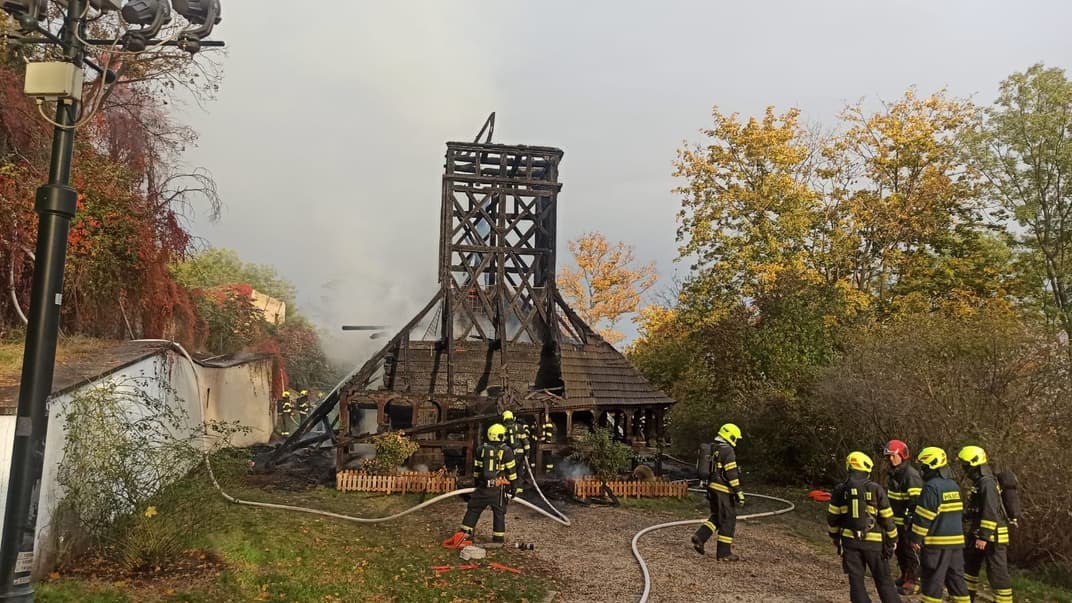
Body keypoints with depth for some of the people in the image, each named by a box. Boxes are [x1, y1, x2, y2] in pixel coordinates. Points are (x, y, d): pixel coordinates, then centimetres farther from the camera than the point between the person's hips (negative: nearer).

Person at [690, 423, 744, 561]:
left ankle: (699, 537, 4)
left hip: (712, 488, 9)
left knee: (716, 517, 18)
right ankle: (724, 553, 4)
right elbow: (732, 474, -20)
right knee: (728, 520, 0)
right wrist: (739, 493, -19)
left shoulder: (713, 449, 14)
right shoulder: (727, 450, -15)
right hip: (723, 490, -9)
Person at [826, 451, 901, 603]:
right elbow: (887, 518, -4)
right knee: (883, 580, 11)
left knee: (856, 580, 9)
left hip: (849, 540, 1)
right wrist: (893, 539, 9)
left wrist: (835, 536, 16)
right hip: (874, 541, -1)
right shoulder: (876, 489, -8)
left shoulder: (840, 490, -3)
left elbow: (832, 517, 2)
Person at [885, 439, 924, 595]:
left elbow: (915, 502, -21)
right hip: (896, 521, 9)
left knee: (911, 551, -1)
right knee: (899, 550, 19)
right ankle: (905, 576, 33)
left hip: (907, 522, -9)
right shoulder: (894, 474, 12)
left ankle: (914, 582, 8)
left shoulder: (911, 475, -18)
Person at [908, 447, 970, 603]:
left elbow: (923, 517, -17)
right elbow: (959, 512, 20)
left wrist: (915, 538, -9)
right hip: (956, 541, 8)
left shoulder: (932, 487, -16)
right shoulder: (953, 485, 11)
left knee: (932, 581, 0)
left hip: (937, 543, -8)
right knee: (956, 578, 15)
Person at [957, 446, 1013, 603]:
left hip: (992, 537, -11)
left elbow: (991, 513, -24)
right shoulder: (979, 482, 12)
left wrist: (984, 537, -23)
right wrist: (977, 535, 25)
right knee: (969, 565, 19)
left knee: (997, 573, -3)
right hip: (979, 535, 11)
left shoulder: (987, 483, -19)